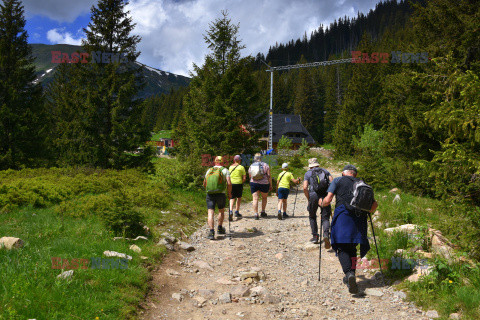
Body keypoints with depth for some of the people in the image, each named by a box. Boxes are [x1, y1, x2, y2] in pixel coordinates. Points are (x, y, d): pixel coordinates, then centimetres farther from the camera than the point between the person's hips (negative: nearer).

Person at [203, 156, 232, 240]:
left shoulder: (209, 170, 14)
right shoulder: (225, 170, 3)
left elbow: (204, 184, 22)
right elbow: (229, 183, -10)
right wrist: (229, 193, 4)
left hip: (210, 195, 1)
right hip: (220, 194, -1)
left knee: (210, 213, -2)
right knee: (221, 211, 22)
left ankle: (211, 232, -17)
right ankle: (219, 229, 33)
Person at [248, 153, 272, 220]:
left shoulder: (251, 166, 6)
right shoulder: (265, 165, -2)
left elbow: (250, 177, 11)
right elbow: (269, 176, -6)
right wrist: (270, 185, 1)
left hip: (254, 184, 1)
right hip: (264, 183, -1)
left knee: (255, 199, -1)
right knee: (264, 197, 19)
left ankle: (256, 214, -10)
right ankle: (263, 212, 17)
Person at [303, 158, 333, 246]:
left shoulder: (308, 173, 13)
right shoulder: (325, 171, 19)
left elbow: (305, 188, -1)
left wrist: (309, 199, 8)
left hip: (313, 195, -1)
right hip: (325, 195, 1)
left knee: (312, 216, 20)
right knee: (325, 217, 3)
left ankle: (315, 236, 19)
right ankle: (326, 234, -22)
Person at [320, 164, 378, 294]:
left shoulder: (338, 180, 14)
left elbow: (327, 200, 4)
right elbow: (374, 203, 14)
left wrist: (321, 203, 25)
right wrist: (370, 211, 35)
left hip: (343, 216, -3)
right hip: (359, 218, 3)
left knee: (342, 248, -5)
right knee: (352, 248, 16)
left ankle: (349, 274, -28)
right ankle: (350, 278, 15)